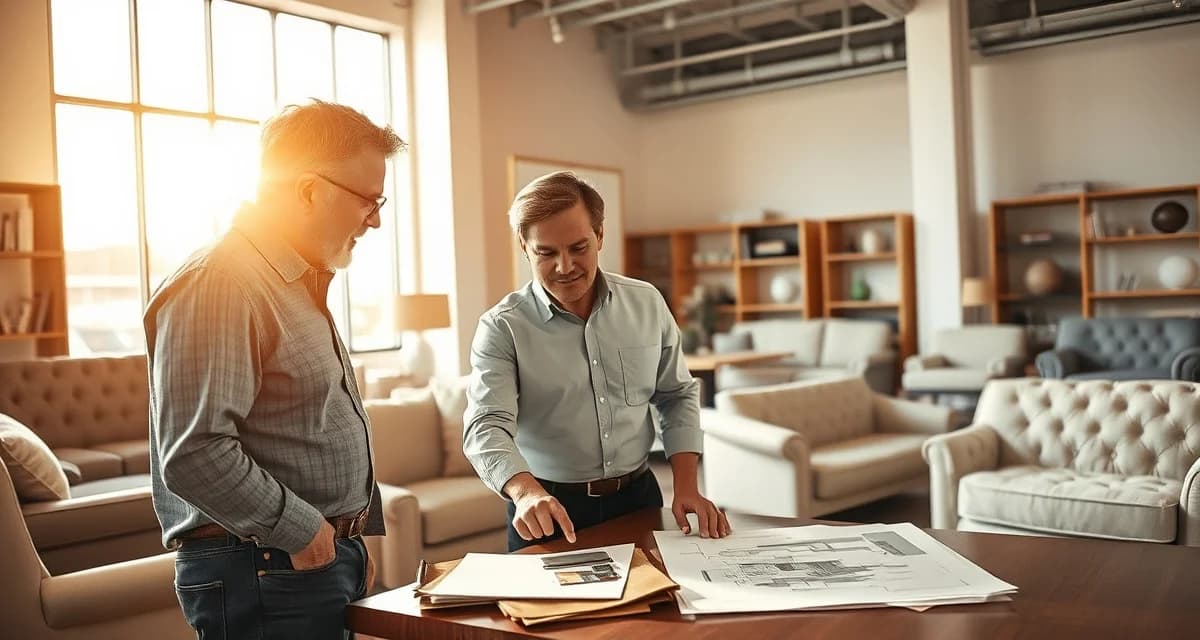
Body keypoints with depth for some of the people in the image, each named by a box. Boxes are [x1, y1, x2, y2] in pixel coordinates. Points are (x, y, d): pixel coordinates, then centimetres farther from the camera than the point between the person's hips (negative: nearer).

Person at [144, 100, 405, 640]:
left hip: (326, 558, 9)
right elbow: (193, 455, -25)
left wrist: (352, 536, 16)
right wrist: (301, 530, -15)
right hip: (263, 575, -9)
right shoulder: (217, 283, -17)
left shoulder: (301, 285, 15)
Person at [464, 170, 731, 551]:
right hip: (549, 514, -3)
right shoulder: (502, 328, -10)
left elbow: (678, 396, 9)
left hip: (639, 498, 3)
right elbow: (487, 426, -21)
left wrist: (686, 487, -2)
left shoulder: (647, 304, 1)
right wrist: (527, 491, -40)